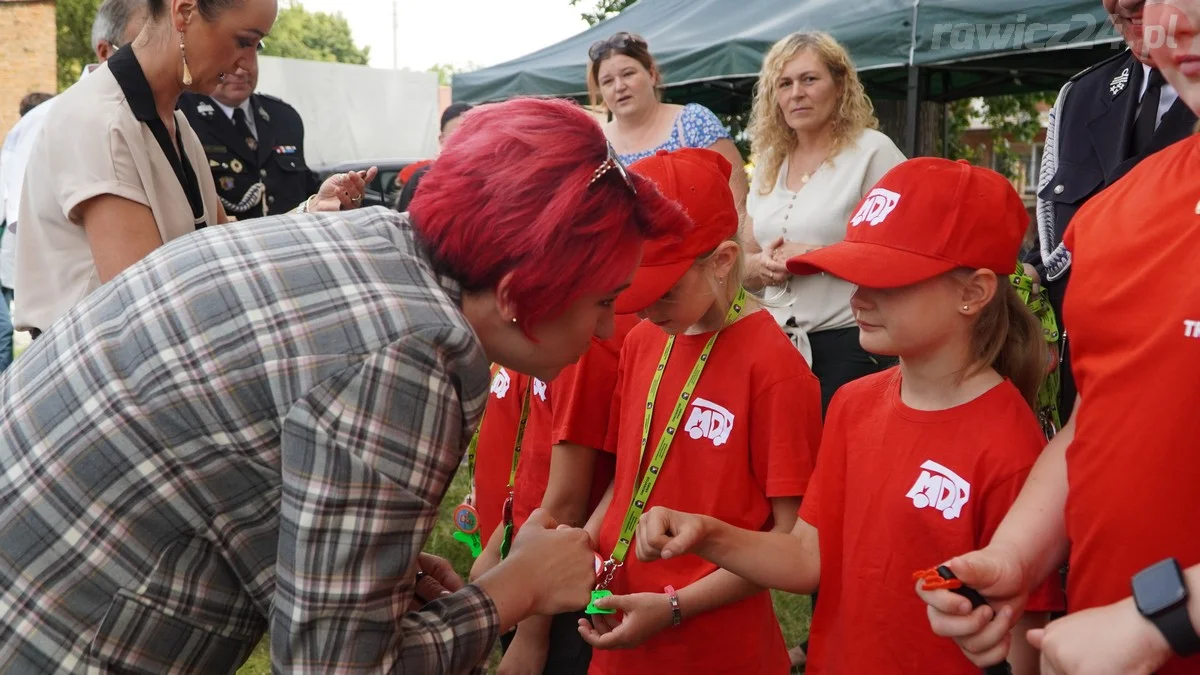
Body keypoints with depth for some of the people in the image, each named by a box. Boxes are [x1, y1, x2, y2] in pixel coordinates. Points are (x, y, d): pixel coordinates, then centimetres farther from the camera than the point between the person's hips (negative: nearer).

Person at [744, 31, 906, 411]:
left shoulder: (872, 151, -6)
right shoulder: (769, 164, 12)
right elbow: (746, 264, 17)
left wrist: (818, 257, -18)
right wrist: (761, 265, -5)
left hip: (850, 344, -5)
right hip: (776, 342, 6)